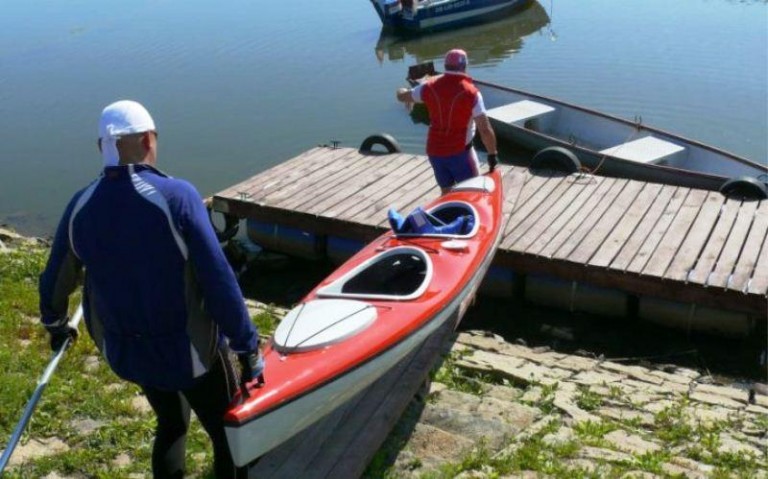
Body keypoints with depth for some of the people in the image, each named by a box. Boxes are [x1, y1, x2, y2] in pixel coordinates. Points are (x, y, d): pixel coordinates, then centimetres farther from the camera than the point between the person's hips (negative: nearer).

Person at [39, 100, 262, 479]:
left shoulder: (81, 206, -6)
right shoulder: (176, 195, -23)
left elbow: (55, 279, 8)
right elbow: (219, 283, -24)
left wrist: (54, 323, 29)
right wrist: (247, 348, -14)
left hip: (124, 350, 6)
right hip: (190, 350, -5)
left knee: (171, 424, 29)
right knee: (229, 435, 15)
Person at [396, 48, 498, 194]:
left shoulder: (430, 87, -3)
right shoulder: (471, 92, -15)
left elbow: (402, 96, 15)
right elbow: (485, 129, -18)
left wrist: (402, 91, 38)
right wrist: (492, 154, -7)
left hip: (434, 151, 5)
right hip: (459, 152, -5)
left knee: (446, 192, 19)